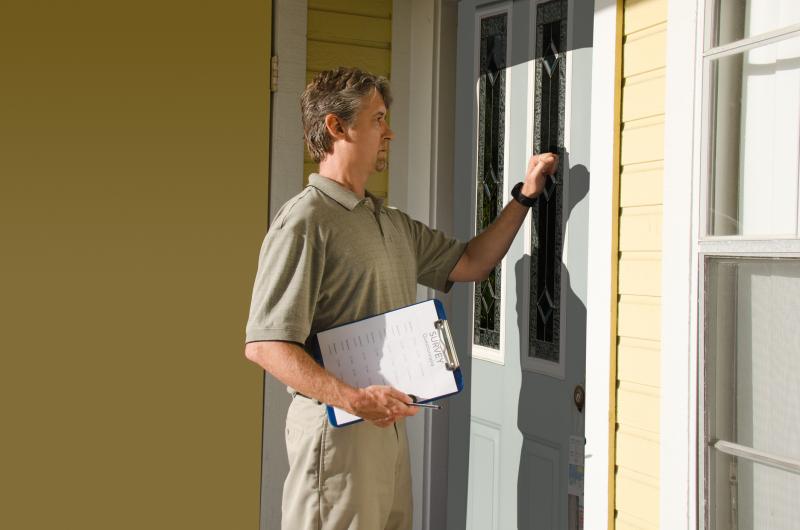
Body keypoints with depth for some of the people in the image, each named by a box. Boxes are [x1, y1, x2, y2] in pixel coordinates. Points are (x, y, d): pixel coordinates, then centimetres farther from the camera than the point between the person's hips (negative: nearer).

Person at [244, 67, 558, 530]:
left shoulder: (393, 223, 15)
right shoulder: (305, 222, -14)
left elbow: (470, 263, 20)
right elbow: (264, 345, -20)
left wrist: (525, 195, 12)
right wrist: (355, 400, -28)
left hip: (389, 422, 9)